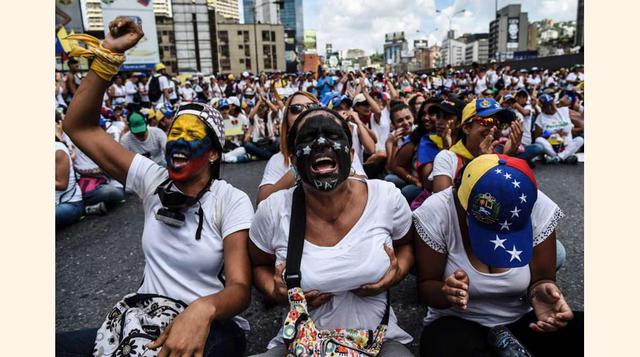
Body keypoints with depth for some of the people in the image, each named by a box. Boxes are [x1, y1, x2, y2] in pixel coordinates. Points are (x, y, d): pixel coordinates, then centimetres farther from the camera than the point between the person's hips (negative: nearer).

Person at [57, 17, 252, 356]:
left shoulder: (232, 201, -11)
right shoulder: (153, 181, 1)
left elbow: (240, 287, -17)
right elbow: (79, 127, 0)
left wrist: (203, 309, -40)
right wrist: (108, 55, -10)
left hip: (211, 327, -3)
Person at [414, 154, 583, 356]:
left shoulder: (540, 209, -16)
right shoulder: (435, 214, -21)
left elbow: (540, 279, -6)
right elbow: (426, 286, -12)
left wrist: (541, 291, -30)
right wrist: (446, 292, -35)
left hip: (523, 322, 2)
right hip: (458, 324, -2)